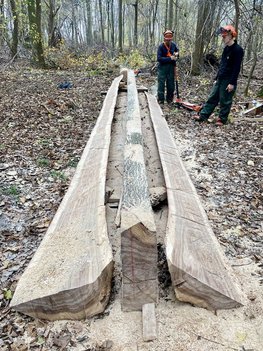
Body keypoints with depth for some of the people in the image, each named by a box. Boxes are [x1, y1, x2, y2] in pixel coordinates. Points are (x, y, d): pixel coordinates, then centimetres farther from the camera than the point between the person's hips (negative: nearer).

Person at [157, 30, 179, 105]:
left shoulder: (173, 45, 2)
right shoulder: (161, 46, -12)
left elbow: (177, 50, 23)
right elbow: (159, 58, -20)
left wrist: (177, 54, -1)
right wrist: (170, 58, -23)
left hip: (171, 67, 5)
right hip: (163, 67, -4)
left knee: (171, 84, 10)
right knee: (161, 84, -5)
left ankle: (170, 100, 23)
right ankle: (160, 100, 2)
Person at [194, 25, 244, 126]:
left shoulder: (237, 49, -13)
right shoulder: (226, 48, 13)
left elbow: (237, 68, -17)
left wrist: (232, 83, -20)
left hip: (228, 81, -8)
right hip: (220, 79, 8)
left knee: (225, 101, 1)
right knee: (212, 98, 8)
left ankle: (222, 119, 13)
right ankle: (203, 116, 12)